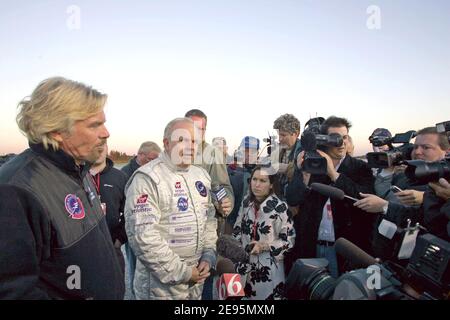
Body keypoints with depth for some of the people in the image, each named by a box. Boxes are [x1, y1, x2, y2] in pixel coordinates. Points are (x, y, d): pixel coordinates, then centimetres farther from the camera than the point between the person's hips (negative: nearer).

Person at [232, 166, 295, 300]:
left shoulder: (280, 207, -16)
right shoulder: (247, 202, 0)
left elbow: (288, 240, -12)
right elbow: (238, 230, 11)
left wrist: (263, 246, -21)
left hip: (269, 269, -4)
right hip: (246, 265, 5)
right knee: (246, 295, 15)